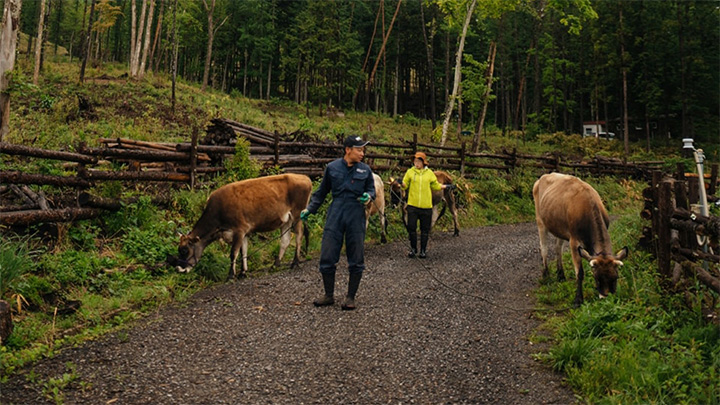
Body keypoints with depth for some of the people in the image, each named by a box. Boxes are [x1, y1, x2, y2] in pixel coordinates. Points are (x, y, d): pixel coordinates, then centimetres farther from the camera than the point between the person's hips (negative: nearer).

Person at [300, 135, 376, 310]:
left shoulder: (365, 170, 3)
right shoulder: (332, 167, 3)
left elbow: (371, 189, 13)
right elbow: (322, 191, 13)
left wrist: (369, 196, -10)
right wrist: (309, 209, 11)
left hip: (356, 218, 0)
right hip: (335, 216, 0)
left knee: (356, 260, 4)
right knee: (327, 257, 1)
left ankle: (350, 297, 19)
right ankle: (329, 296, 18)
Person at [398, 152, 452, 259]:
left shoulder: (429, 173, 6)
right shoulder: (410, 172, 3)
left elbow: (435, 186, 17)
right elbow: (405, 185, 3)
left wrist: (446, 186, 9)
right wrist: (401, 184, -18)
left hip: (426, 206, 1)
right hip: (412, 205, -1)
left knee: (425, 229, 6)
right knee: (411, 227, -1)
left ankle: (423, 250, 18)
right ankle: (413, 249, 17)